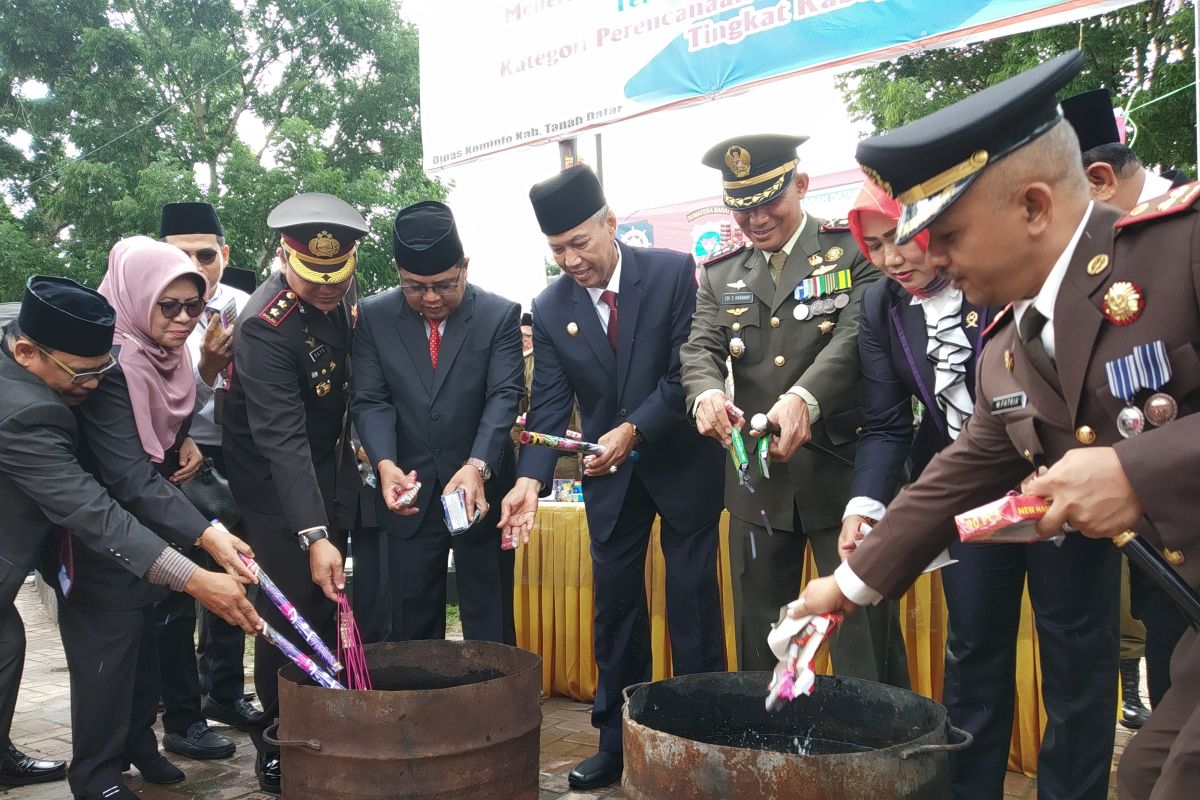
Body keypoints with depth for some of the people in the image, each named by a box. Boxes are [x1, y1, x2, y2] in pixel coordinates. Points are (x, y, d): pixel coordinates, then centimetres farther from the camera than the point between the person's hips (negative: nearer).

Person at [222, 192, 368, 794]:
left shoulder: (347, 296, -6)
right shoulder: (265, 326, -28)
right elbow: (282, 439, -33)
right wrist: (313, 536, -39)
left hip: (330, 468, 6)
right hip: (273, 479, -6)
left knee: (326, 601, 10)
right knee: (293, 603, -6)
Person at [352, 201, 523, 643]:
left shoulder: (500, 315, -4)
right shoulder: (374, 317, 1)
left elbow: (503, 397, -12)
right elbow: (370, 401, -3)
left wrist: (478, 466, -29)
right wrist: (385, 464, -23)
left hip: (482, 491, -1)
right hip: (410, 494, 2)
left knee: (490, 628, 8)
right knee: (411, 628, 10)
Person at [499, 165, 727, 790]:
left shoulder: (674, 272, -13)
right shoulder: (550, 308, -5)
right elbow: (549, 406, -8)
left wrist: (634, 430, -25)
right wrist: (531, 480, -23)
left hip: (682, 461, -2)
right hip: (610, 474, 3)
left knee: (693, 600, 5)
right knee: (615, 606, 7)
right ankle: (616, 743, 19)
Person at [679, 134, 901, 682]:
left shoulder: (854, 249, 0)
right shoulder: (719, 273, 12)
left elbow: (856, 336, -14)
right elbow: (700, 349, 2)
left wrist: (805, 397, -33)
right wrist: (706, 394, -23)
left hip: (843, 469, -4)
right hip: (757, 479, 4)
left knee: (864, 630, 0)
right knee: (757, 637, 14)